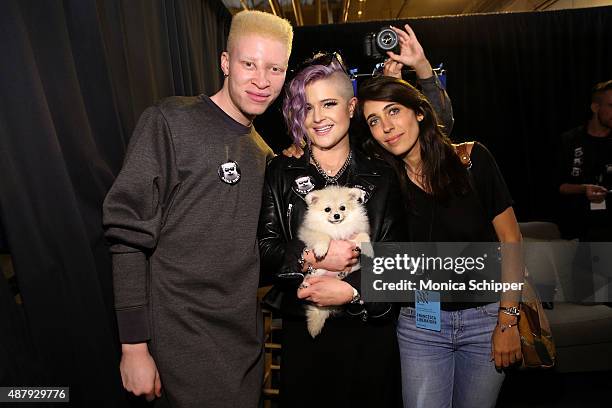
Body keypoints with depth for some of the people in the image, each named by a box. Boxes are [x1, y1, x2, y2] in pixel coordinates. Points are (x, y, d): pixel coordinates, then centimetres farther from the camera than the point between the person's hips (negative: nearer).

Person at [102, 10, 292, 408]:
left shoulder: (264, 154, 10)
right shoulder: (171, 122, -10)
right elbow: (129, 235, -13)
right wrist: (134, 346, -14)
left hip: (248, 340, 7)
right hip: (184, 341, -6)